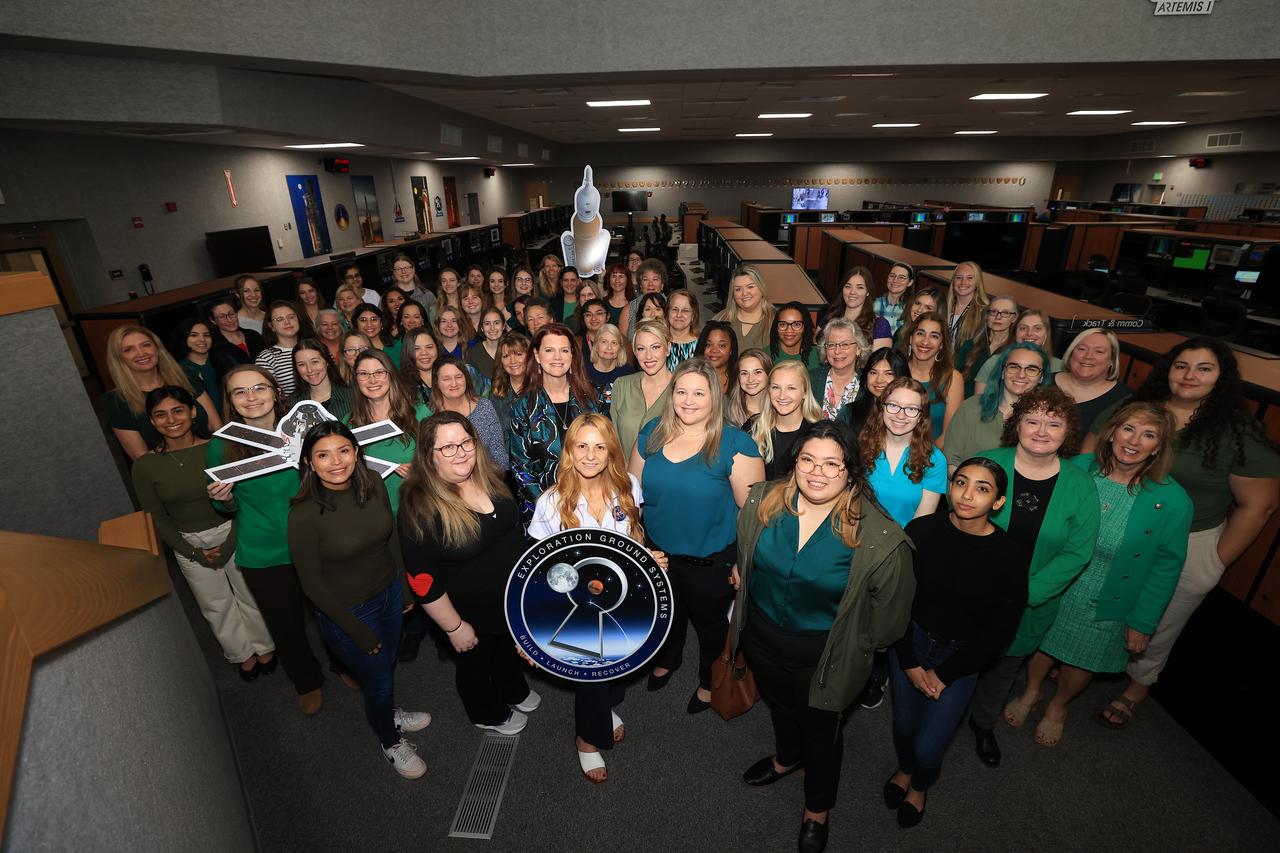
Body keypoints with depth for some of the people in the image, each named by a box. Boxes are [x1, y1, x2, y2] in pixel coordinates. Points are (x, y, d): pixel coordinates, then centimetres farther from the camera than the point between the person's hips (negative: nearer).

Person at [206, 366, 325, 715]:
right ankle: (308, 682, 45)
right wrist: (223, 499, -16)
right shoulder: (221, 447, -9)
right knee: (286, 624, 17)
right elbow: (229, 508, 6)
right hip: (262, 557, 1)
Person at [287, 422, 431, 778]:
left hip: (389, 592, 4)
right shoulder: (304, 514, -26)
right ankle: (390, 739, 46)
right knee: (378, 679, 15)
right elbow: (312, 584, -16)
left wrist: (405, 586, 8)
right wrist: (357, 631, -11)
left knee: (387, 664, 26)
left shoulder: (373, 484, -14)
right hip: (347, 611, -4)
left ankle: (389, 714, 58)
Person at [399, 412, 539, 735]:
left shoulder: (491, 478, -11)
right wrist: (454, 627, -19)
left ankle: (513, 690, 62)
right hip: (472, 614, -5)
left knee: (511, 649, 31)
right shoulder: (421, 507, -31)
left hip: (514, 597, 6)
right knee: (476, 663, 24)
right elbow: (423, 581, -25)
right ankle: (489, 714, 54)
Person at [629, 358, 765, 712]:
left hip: (712, 560, -3)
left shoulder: (735, 444, -20)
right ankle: (666, 659, 60)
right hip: (657, 553, 4)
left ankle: (710, 680, 52)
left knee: (710, 623, 21)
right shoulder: (652, 432, -6)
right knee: (665, 614, 28)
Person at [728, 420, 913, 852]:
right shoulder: (762, 501, -18)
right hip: (762, 635, 3)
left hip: (823, 653, -3)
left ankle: (817, 810, 54)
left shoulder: (876, 534, -27)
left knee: (820, 733, 23)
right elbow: (743, 556, 3)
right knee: (779, 705, 32)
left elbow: (889, 605, -12)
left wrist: (860, 644, -3)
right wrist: (741, 579, 10)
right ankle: (786, 757, 67)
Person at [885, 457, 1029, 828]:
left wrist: (944, 674, -6)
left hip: (961, 656, -1)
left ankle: (920, 785, 39)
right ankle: (905, 768, 48)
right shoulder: (921, 530, -15)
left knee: (927, 747, 1)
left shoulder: (1011, 556, -17)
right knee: (903, 724, 11)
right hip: (911, 643, 1)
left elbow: (1000, 631, -8)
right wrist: (910, 663, -7)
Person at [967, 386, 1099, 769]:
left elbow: (1078, 552, -9)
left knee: (1006, 664, 23)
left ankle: (983, 723, 50)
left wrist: (1025, 593, -17)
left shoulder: (1080, 485, -9)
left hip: (1033, 604, 2)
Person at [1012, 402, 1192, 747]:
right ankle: (1031, 692, 51)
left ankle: (1057, 707, 51)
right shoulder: (1077, 469, -14)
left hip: (1106, 606, -1)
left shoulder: (1172, 501, -19)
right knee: (1041, 645, 21)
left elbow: (1166, 566, -9)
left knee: (1080, 664, 21)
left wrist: (1143, 621, -6)